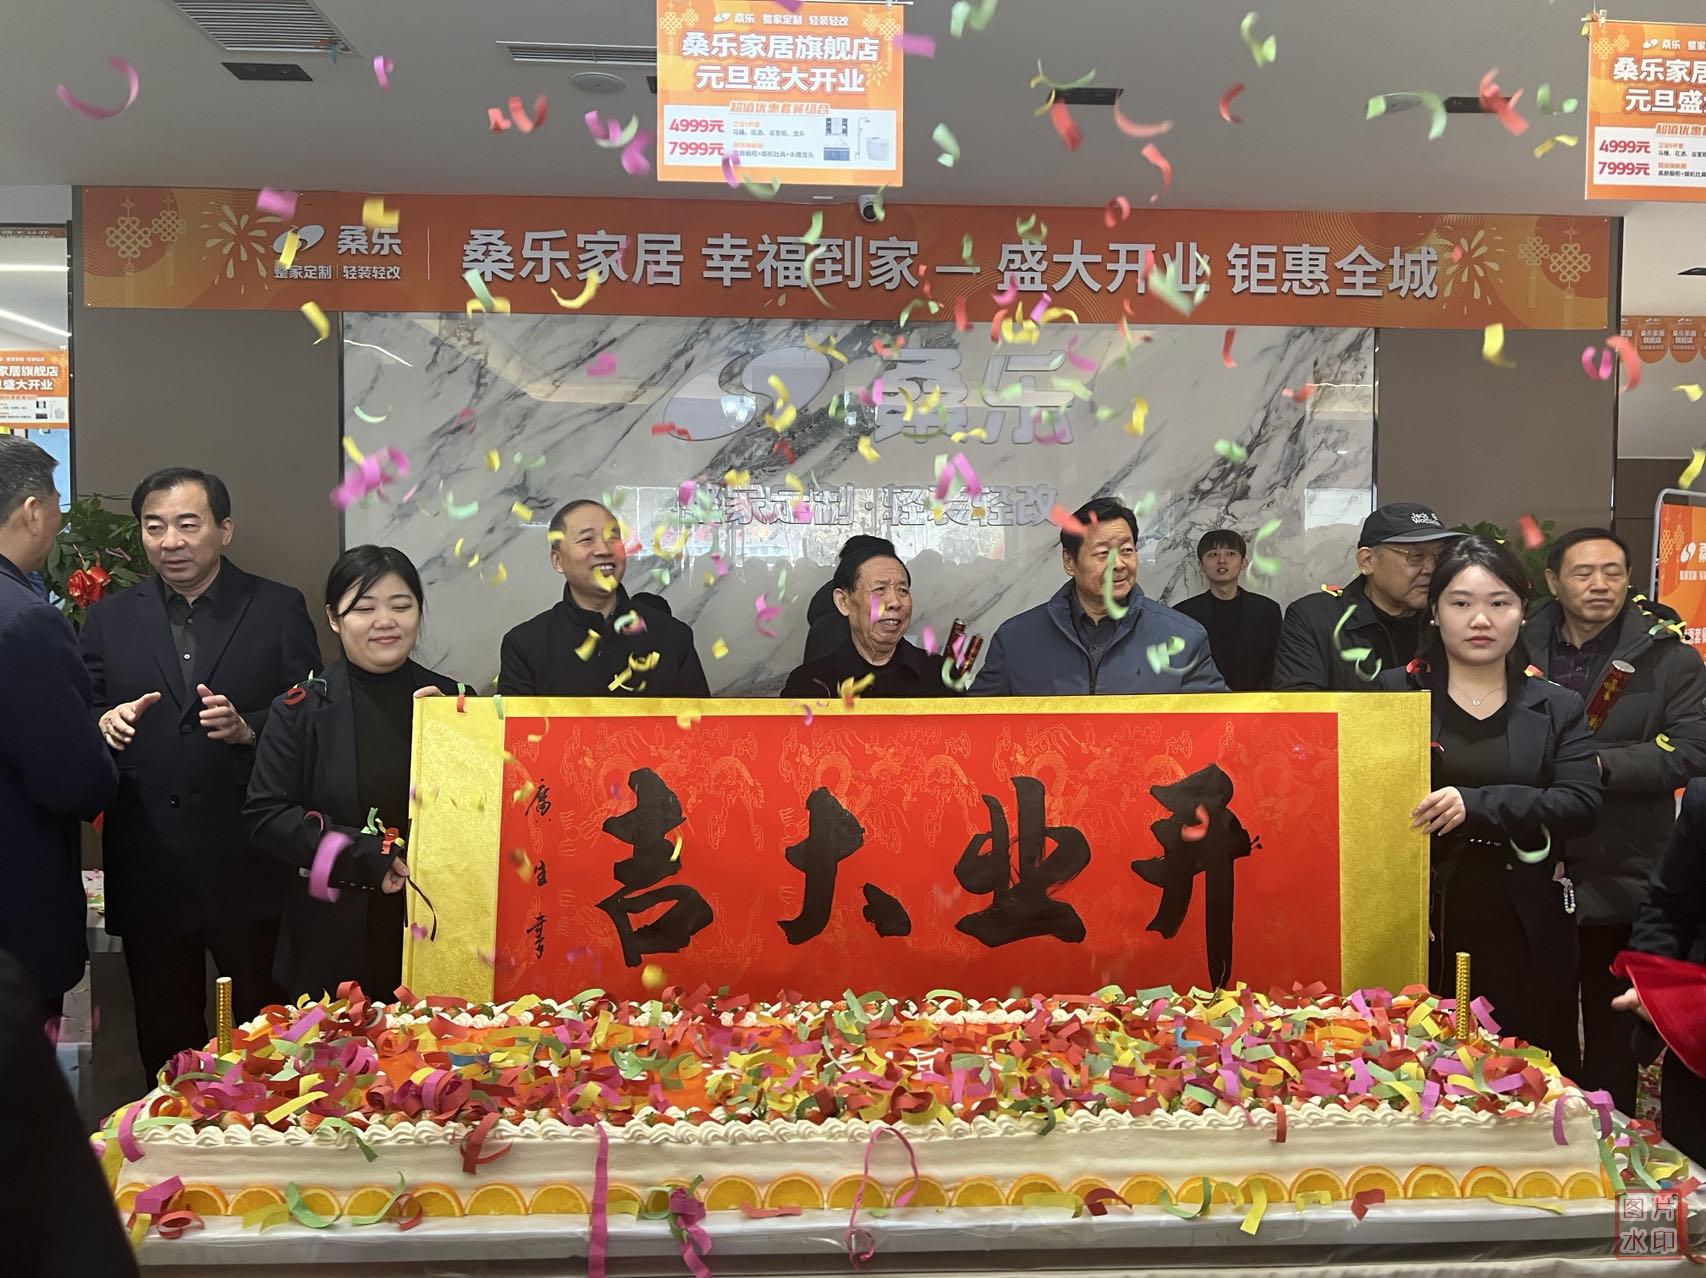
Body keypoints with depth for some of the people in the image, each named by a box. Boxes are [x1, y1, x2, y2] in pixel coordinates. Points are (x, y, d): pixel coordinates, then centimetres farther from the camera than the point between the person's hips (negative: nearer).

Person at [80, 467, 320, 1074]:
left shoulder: (279, 609, 3)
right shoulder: (109, 618, 10)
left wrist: (247, 727, -19)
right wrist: (105, 725, -14)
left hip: (250, 867, -2)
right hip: (147, 870, 2)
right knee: (165, 1040, 13)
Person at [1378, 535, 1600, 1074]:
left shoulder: (1556, 707, 8)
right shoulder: (1395, 692, 4)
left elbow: (1581, 803, -6)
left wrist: (1476, 805, -20)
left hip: (1526, 930, 1)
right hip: (1421, 923, -1)